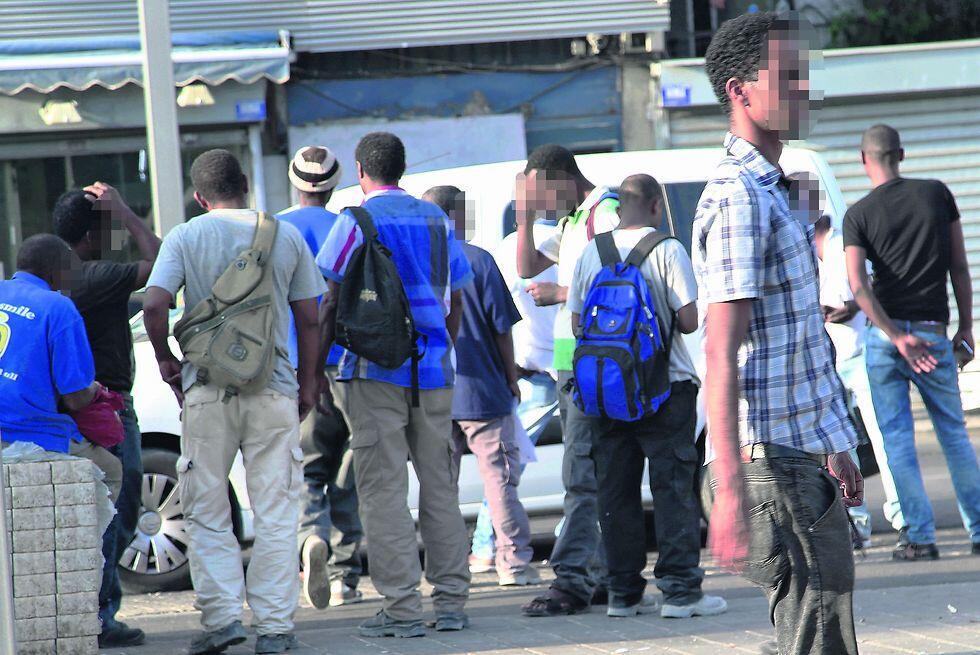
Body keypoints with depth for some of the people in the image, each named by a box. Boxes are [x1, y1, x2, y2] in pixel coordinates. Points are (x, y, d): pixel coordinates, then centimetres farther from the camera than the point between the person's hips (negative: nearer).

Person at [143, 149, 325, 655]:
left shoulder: (186, 237, -1)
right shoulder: (287, 236, 4)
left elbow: (154, 304, -11)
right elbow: (308, 319, 6)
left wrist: (166, 360, 5)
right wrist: (307, 382, 16)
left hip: (207, 388, -1)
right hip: (274, 390, 1)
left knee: (207, 512, 8)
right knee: (275, 513, 4)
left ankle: (222, 614, -3)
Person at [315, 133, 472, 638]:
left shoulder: (358, 221, -5)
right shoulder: (436, 219, 11)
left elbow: (333, 302, -7)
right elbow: (455, 300, 16)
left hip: (376, 369, -5)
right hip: (431, 369, 5)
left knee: (384, 491, -3)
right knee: (439, 486, 10)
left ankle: (402, 608, -7)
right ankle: (451, 601, 10)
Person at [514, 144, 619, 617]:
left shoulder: (605, 214, -11)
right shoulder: (571, 221, 19)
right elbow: (527, 268, 23)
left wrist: (562, 293, -14)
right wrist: (525, 214, 11)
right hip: (570, 360, 10)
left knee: (582, 472, -14)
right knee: (593, 473, 10)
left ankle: (572, 581, -17)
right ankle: (605, 576, 13)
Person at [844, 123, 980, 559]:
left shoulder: (858, 215, -2)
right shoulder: (936, 194, 2)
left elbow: (858, 286, -14)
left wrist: (897, 338, -15)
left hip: (882, 334, -1)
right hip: (933, 334, 1)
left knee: (897, 440, 4)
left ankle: (921, 537, 0)